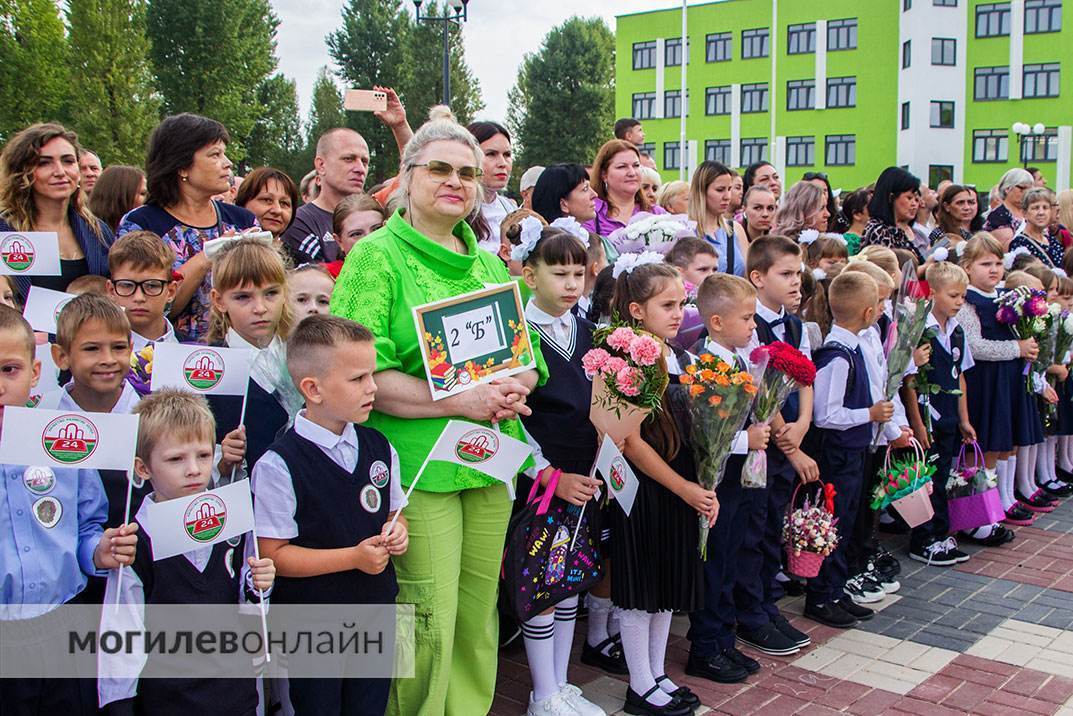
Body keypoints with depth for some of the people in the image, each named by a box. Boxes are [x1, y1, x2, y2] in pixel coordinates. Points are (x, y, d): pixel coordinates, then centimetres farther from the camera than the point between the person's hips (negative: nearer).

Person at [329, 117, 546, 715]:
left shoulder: (490, 263, 17)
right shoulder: (377, 256, -4)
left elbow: (528, 352, 18)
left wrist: (514, 388, -6)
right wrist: (457, 401, -19)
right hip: (417, 463, -6)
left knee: (478, 611, 13)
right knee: (428, 621, -2)